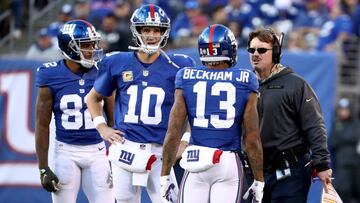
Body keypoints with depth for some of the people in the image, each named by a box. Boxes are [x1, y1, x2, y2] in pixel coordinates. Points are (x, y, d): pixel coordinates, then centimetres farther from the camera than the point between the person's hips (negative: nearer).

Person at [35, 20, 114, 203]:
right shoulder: (51, 77, -5)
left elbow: (112, 119, 8)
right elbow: (42, 125, -1)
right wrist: (43, 168, -3)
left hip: (97, 152, 2)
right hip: (66, 152, -2)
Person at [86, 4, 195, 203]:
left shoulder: (177, 67, -1)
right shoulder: (118, 63, 5)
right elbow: (93, 98, 19)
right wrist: (101, 127, 7)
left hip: (160, 150, -2)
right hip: (125, 148, 2)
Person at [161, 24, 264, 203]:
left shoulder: (187, 78, 2)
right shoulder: (244, 82, 0)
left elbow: (173, 132, 1)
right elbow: (252, 138, 0)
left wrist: (165, 176, 7)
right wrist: (259, 180, 9)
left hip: (195, 161, 1)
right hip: (229, 163, -1)